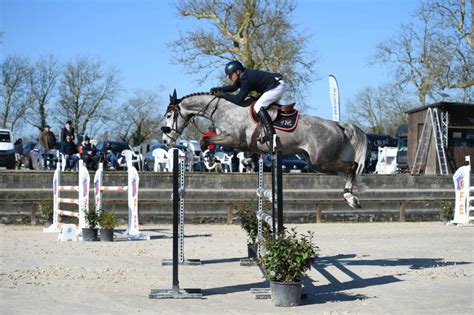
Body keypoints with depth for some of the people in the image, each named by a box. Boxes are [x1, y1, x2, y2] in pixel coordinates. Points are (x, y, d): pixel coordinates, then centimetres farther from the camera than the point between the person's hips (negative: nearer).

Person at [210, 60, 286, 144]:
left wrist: (223, 95, -15)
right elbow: (233, 87, 21)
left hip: (278, 86, -11)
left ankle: (270, 133, -25)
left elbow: (239, 99, -23)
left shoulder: (247, 79, -21)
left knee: (258, 107, -17)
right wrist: (219, 89, 7)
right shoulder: (243, 76, 8)